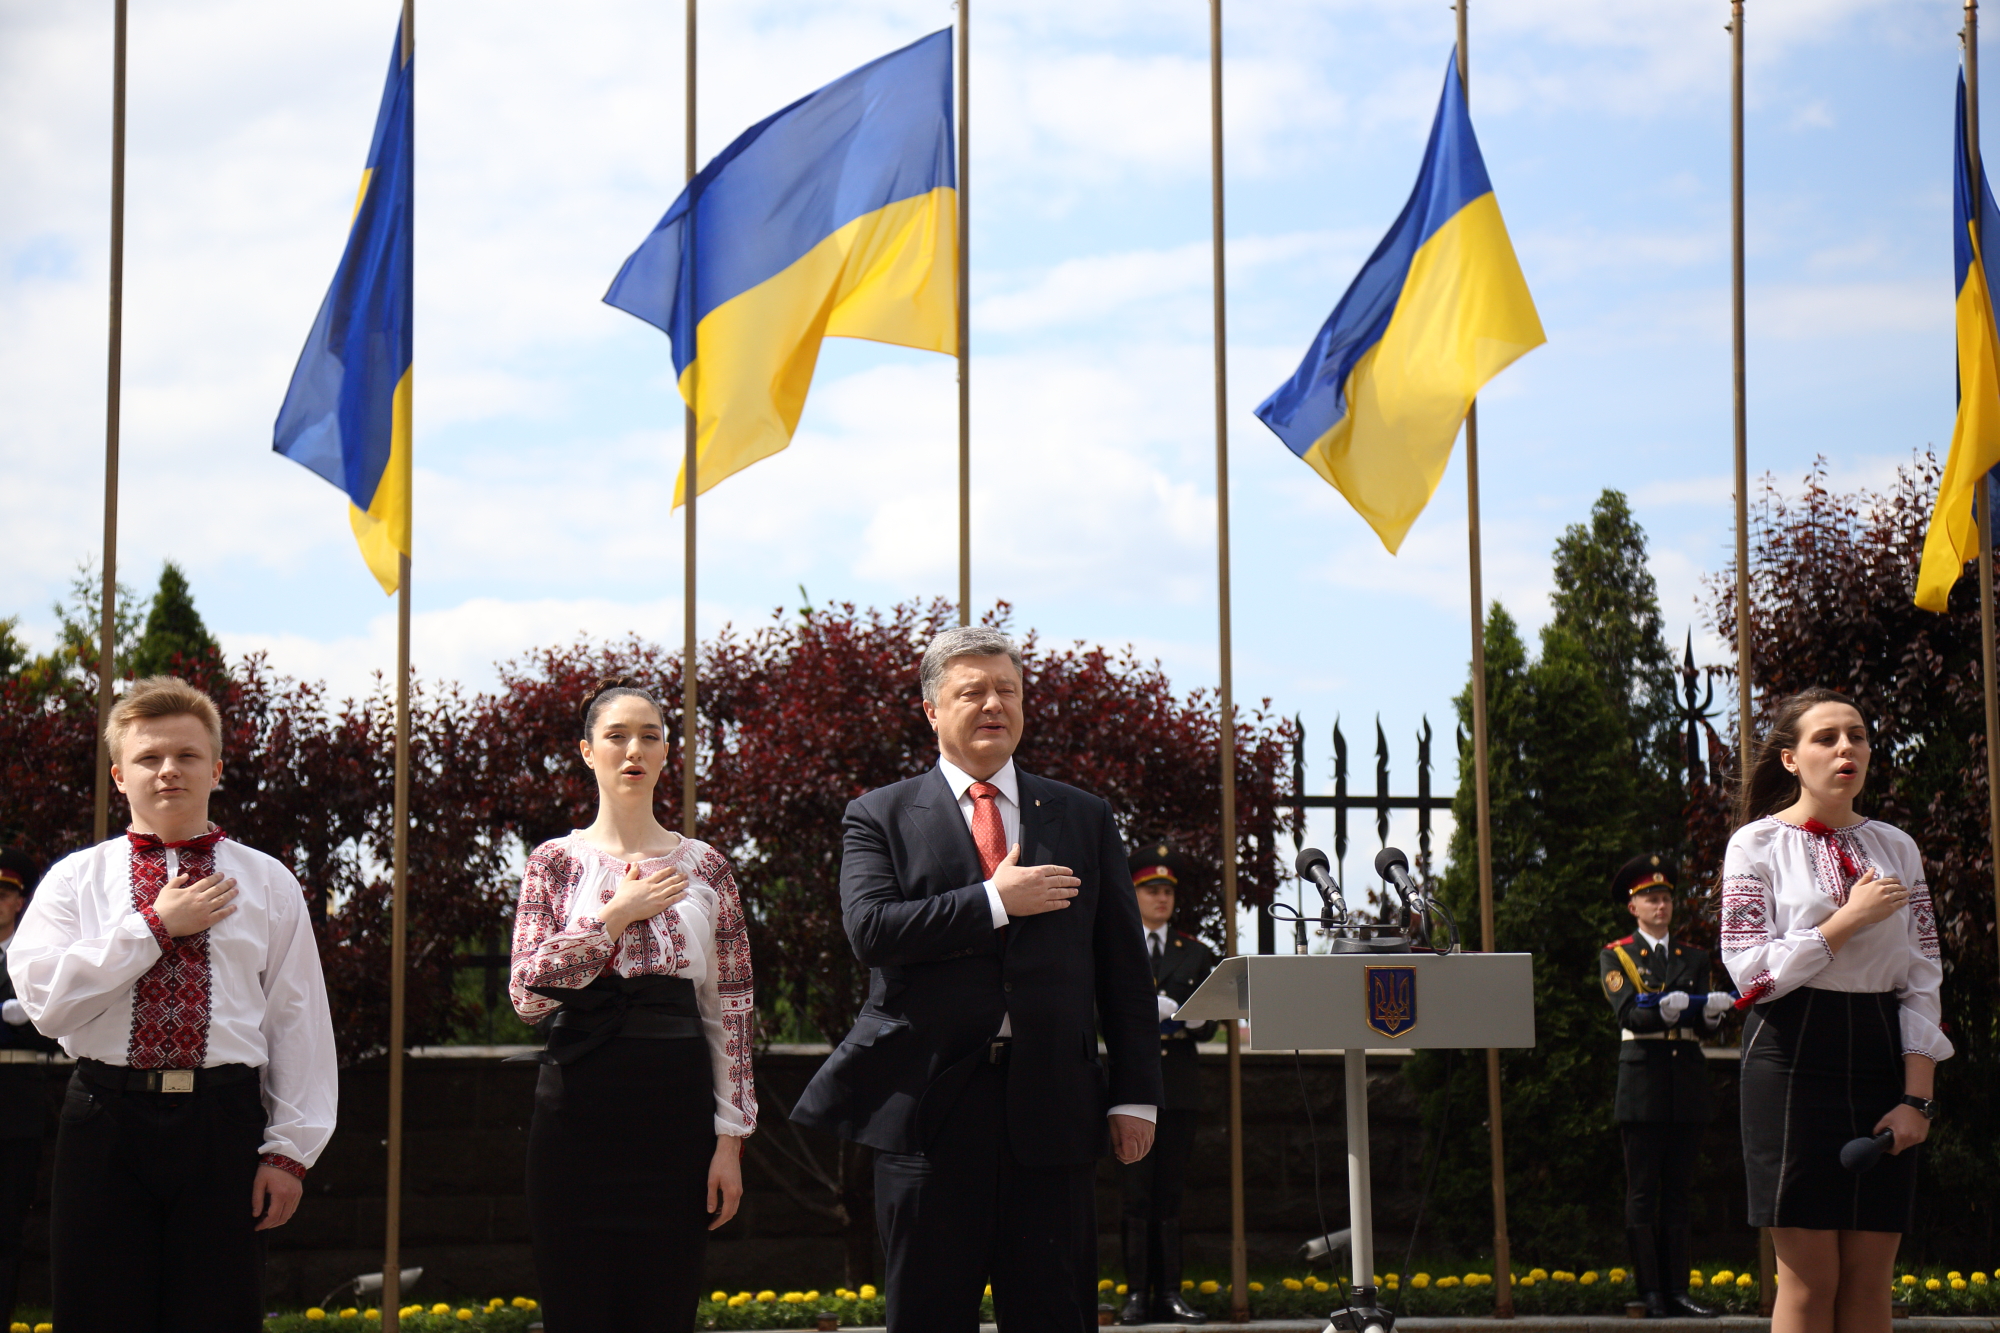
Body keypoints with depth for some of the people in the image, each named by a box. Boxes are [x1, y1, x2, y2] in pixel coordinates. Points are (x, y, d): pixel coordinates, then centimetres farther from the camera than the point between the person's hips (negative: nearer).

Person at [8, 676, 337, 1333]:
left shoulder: (268, 884, 9)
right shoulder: (75, 879, 7)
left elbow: (300, 1023, 5)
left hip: (225, 1129, 0)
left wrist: (290, 1150, -3)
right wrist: (155, 925, -8)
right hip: (107, 1128, 0)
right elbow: (45, 999, -7)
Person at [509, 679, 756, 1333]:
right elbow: (528, 993, -5)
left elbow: (731, 1007, 6)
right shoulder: (556, 862, 6)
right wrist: (617, 912, -10)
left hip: (675, 1106, 1)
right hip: (579, 1102, -1)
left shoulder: (705, 867, 8)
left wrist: (730, 1136, 0)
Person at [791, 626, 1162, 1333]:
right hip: (927, 1107, -1)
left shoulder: (1084, 819, 14)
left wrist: (1135, 1095, 5)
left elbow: (1124, 968, 12)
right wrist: (994, 902, -13)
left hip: (1051, 1107, 2)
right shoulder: (880, 817, 8)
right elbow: (870, 929, -10)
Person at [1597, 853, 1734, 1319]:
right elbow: (1628, 1013, -12)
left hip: (1688, 1083, 4)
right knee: (1642, 1192, -3)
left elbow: (1708, 1022, 3)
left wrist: (1716, 1012, -21)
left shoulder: (1694, 957, 16)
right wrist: (1669, 1009, -29)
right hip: (1643, 1082, -4)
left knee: (1678, 1191, 5)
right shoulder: (1615, 956, 5)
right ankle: (1651, 1293, -1)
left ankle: (1677, 1290, 7)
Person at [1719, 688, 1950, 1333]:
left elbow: (1923, 978, 7)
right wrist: (1851, 917, -12)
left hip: (1881, 1058, 4)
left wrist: (1918, 1097, -3)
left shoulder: (1896, 848, 11)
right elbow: (1752, 972, -9)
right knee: (1809, 1279, -6)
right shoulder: (1758, 844, 0)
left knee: (1870, 1279, 1)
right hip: (1794, 1060, -4)